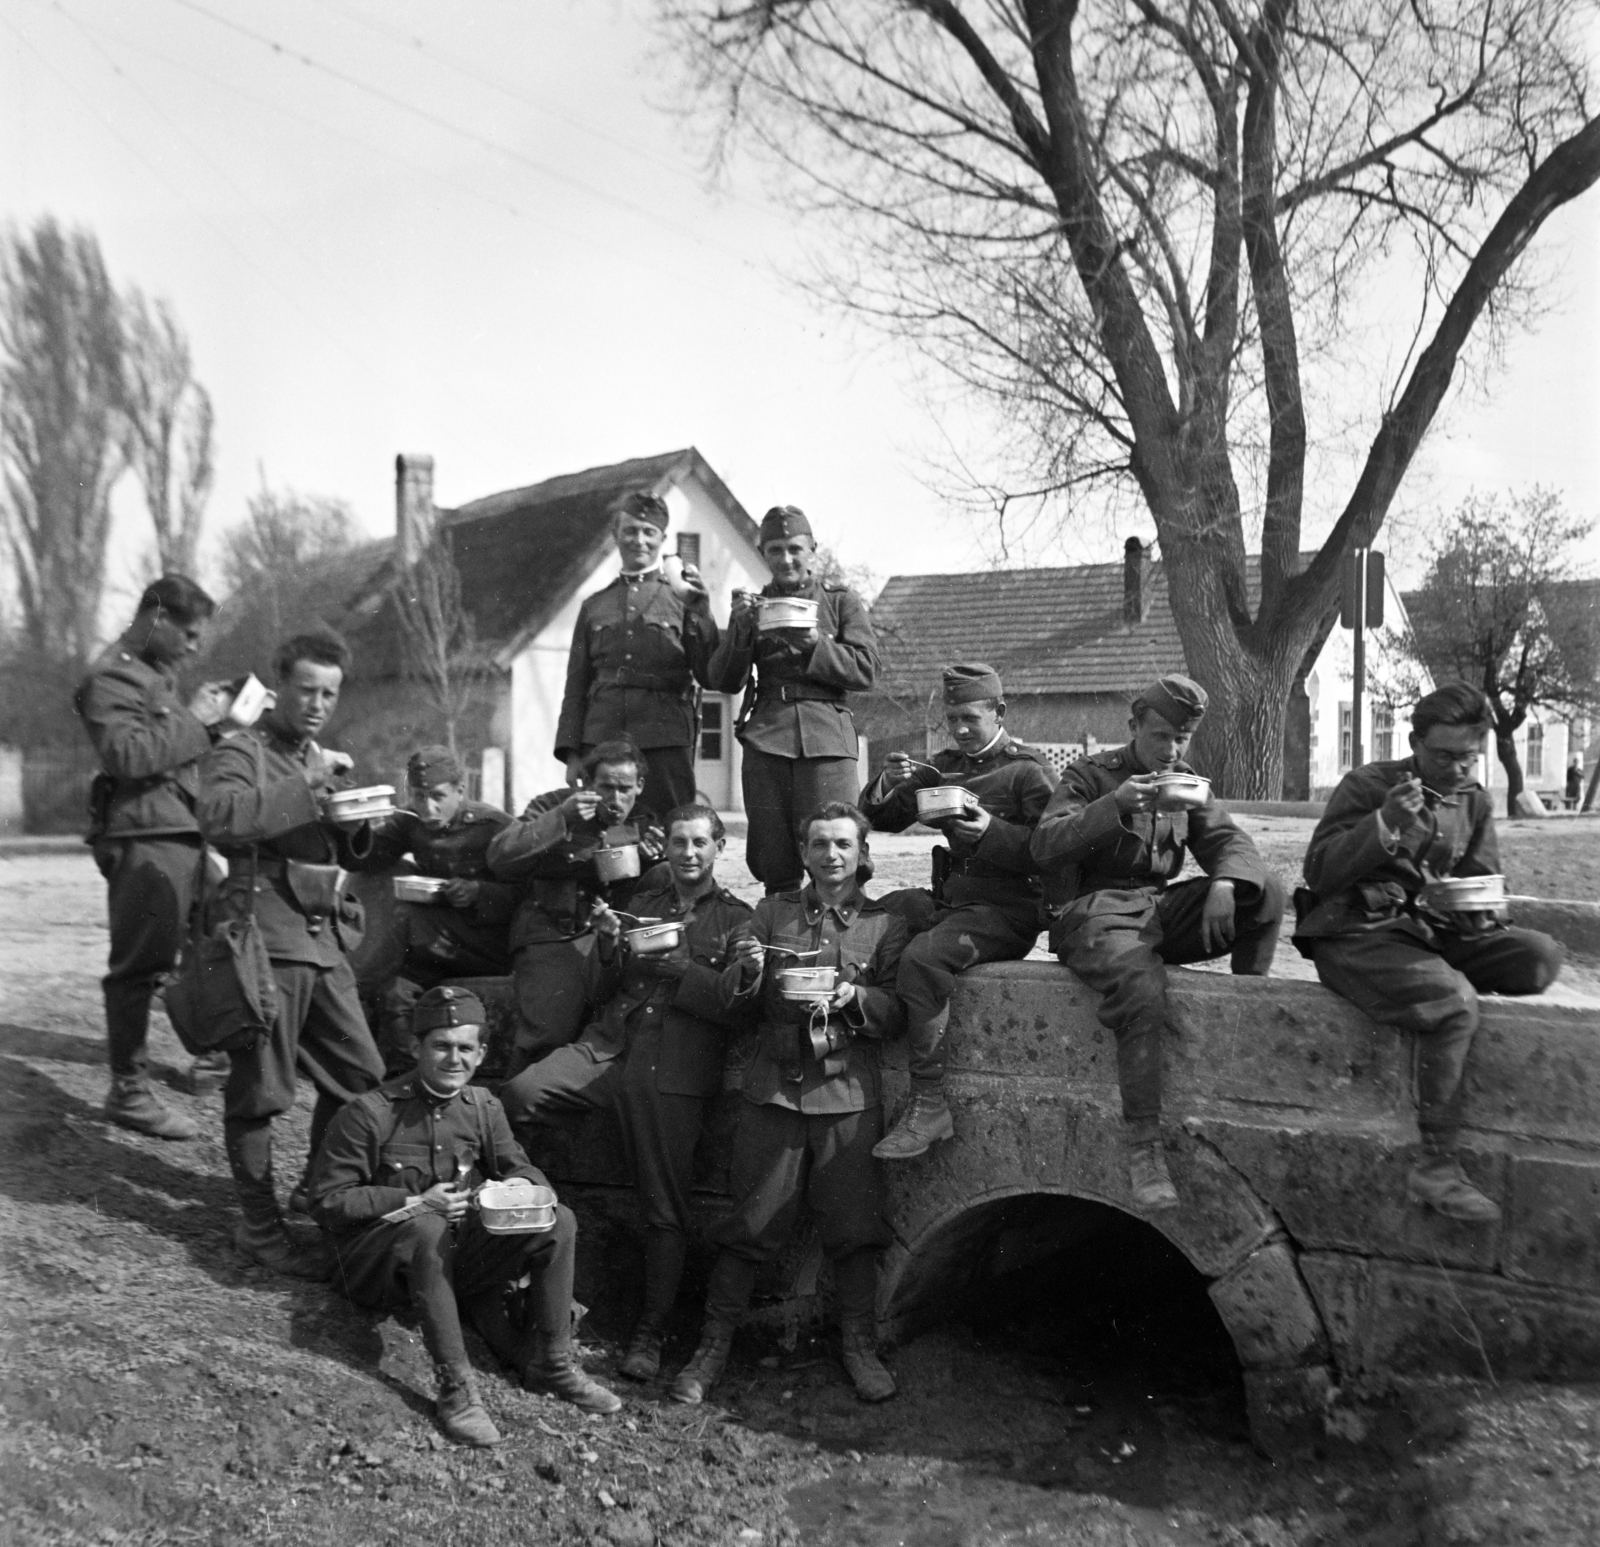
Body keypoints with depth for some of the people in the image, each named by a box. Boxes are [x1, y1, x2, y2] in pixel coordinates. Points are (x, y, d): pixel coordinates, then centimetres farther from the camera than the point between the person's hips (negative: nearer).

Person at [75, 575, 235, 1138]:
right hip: (144, 841, -10)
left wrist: (209, 716, 11)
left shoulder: (160, 673, 21)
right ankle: (128, 1092, 3)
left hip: (186, 836, 10)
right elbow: (126, 753, -25)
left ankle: (214, 1056, 32)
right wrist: (194, 719, -18)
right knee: (138, 969, -5)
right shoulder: (111, 678, -10)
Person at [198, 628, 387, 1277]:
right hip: (268, 937, -7)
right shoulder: (240, 751, -2)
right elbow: (218, 817, -23)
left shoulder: (323, 759, 21)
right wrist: (305, 789, -23)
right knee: (259, 1090, -1)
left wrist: (356, 821, 5)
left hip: (324, 941, 7)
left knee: (362, 1076, 9)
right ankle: (260, 1228, 11)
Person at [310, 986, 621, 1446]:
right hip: (384, 1264, -5)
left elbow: (520, 1168, 8)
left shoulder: (484, 1107, 4)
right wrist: (414, 1203, -21)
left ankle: (552, 1364, -5)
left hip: (459, 1257, 5)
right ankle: (454, 1387, -34)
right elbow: (327, 1201, -12)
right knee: (429, 1228, -39)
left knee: (559, 1220, -15)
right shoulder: (370, 1112, -13)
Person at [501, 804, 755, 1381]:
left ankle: (650, 1334, 12)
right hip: (611, 1043, 3)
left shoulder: (736, 918, 9)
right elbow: (600, 992, 18)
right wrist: (608, 945, -2)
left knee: (665, 1208, -1)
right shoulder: (641, 903, 20)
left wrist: (676, 965, -11)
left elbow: (739, 1007, -3)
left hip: (676, 1070, -3)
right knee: (516, 1096, -24)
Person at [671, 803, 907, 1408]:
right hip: (775, 1086, 0)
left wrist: (855, 999, -17)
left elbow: (897, 1014, 1)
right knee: (750, 1224, 2)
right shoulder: (773, 911, 9)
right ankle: (713, 1346, 16)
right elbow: (732, 1003, 8)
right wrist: (745, 971, -14)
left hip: (848, 1092, 0)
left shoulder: (885, 923, 7)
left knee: (855, 1223, 1)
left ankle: (860, 1346, 20)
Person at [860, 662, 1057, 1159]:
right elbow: (883, 821, 14)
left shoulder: (1027, 771, -3)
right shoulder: (943, 767, 16)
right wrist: (887, 786, -8)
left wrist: (993, 832, -26)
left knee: (922, 957, -32)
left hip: (1007, 912, -7)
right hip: (948, 900, 7)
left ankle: (929, 1106, -28)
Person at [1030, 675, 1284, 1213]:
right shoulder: (1090, 774, 2)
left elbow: (1230, 842, 8)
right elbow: (1044, 845, -12)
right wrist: (1115, 804, -25)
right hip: (1092, 911, -5)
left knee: (1265, 891, -14)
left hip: (1160, 908, 5)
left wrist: (1226, 883, -16)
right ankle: (1143, 1148, -28)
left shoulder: (1187, 782, 18)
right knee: (1142, 991, -34)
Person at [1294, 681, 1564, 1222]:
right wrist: (1385, 824, -22)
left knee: (1541, 957, -17)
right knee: (1453, 1002, -31)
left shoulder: (1474, 801, 13)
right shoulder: (1367, 786, -3)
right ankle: (1437, 1169, -24)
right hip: (1356, 937, -6)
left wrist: (1477, 909, -10)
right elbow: (1318, 873, -10)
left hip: (1433, 932, 6)